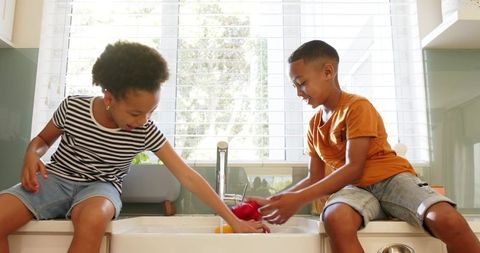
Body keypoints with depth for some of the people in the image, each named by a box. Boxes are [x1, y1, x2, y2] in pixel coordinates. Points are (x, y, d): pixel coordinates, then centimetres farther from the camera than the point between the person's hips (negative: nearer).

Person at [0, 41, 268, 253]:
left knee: (93, 220, -38)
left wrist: (234, 221, -13)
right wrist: (32, 156, -16)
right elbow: (43, 139, 10)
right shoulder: (73, 108, -12)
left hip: (101, 187, -1)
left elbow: (188, 177, -12)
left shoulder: (147, 132, -13)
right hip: (56, 178, 2)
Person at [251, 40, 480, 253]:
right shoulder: (314, 124, 10)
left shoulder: (358, 106, -10)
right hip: (356, 188, 3)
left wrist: (299, 199, -21)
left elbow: (353, 168, -17)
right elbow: (315, 179, 12)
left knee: (448, 220, -32)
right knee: (335, 219, -34)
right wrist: (271, 200, 2)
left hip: (390, 177, -3)